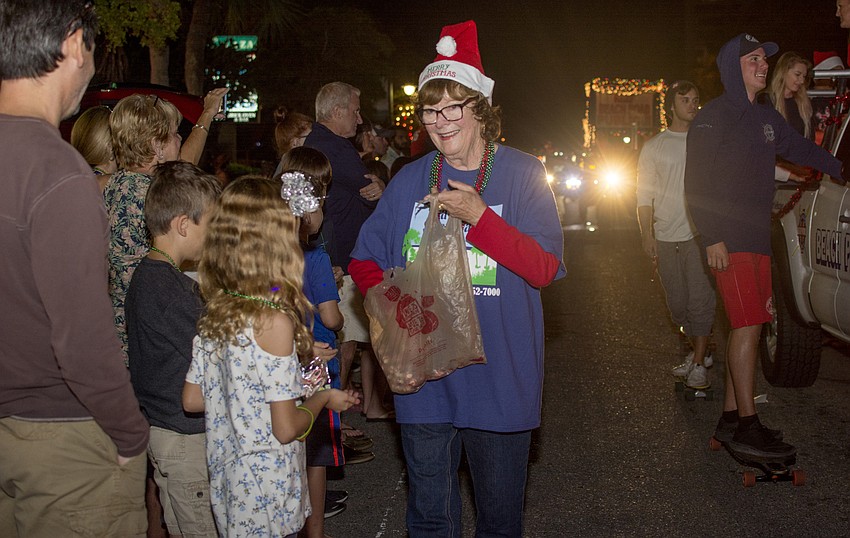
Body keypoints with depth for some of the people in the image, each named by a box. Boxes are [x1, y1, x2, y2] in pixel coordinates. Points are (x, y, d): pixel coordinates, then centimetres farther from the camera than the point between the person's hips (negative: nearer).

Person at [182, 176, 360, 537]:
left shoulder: (213, 315, -2)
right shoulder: (274, 320, -22)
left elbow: (192, 400, 7)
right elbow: (286, 428, -20)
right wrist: (323, 399, -1)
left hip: (226, 484, 7)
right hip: (267, 494, -7)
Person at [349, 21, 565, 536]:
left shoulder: (522, 174, -4)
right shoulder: (410, 181, 5)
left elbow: (545, 268, -14)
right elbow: (364, 261, 10)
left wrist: (478, 216, -24)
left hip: (499, 374, -2)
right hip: (422, 374, 3)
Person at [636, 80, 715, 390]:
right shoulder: (654, 147, 9)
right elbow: (644, 196, 8)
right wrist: (647, 236, -1)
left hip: (699, 234, -2)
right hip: (666, 237, 2)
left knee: (700, 298, -8)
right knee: (677, 303, 8)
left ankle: (698, 364, -1)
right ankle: (700, 351, 27)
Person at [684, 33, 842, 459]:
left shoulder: (766, 118, 18)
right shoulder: (712, 117, -5)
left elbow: (800, 150, 35)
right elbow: (696, 186, -11)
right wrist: (712, 238, -18)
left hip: (758, 239, 8)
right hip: (729, 241, -8)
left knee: (746, 327, 7)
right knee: (748, 326, -13)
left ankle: (730, 419, 14)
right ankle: (747, 427, -9)